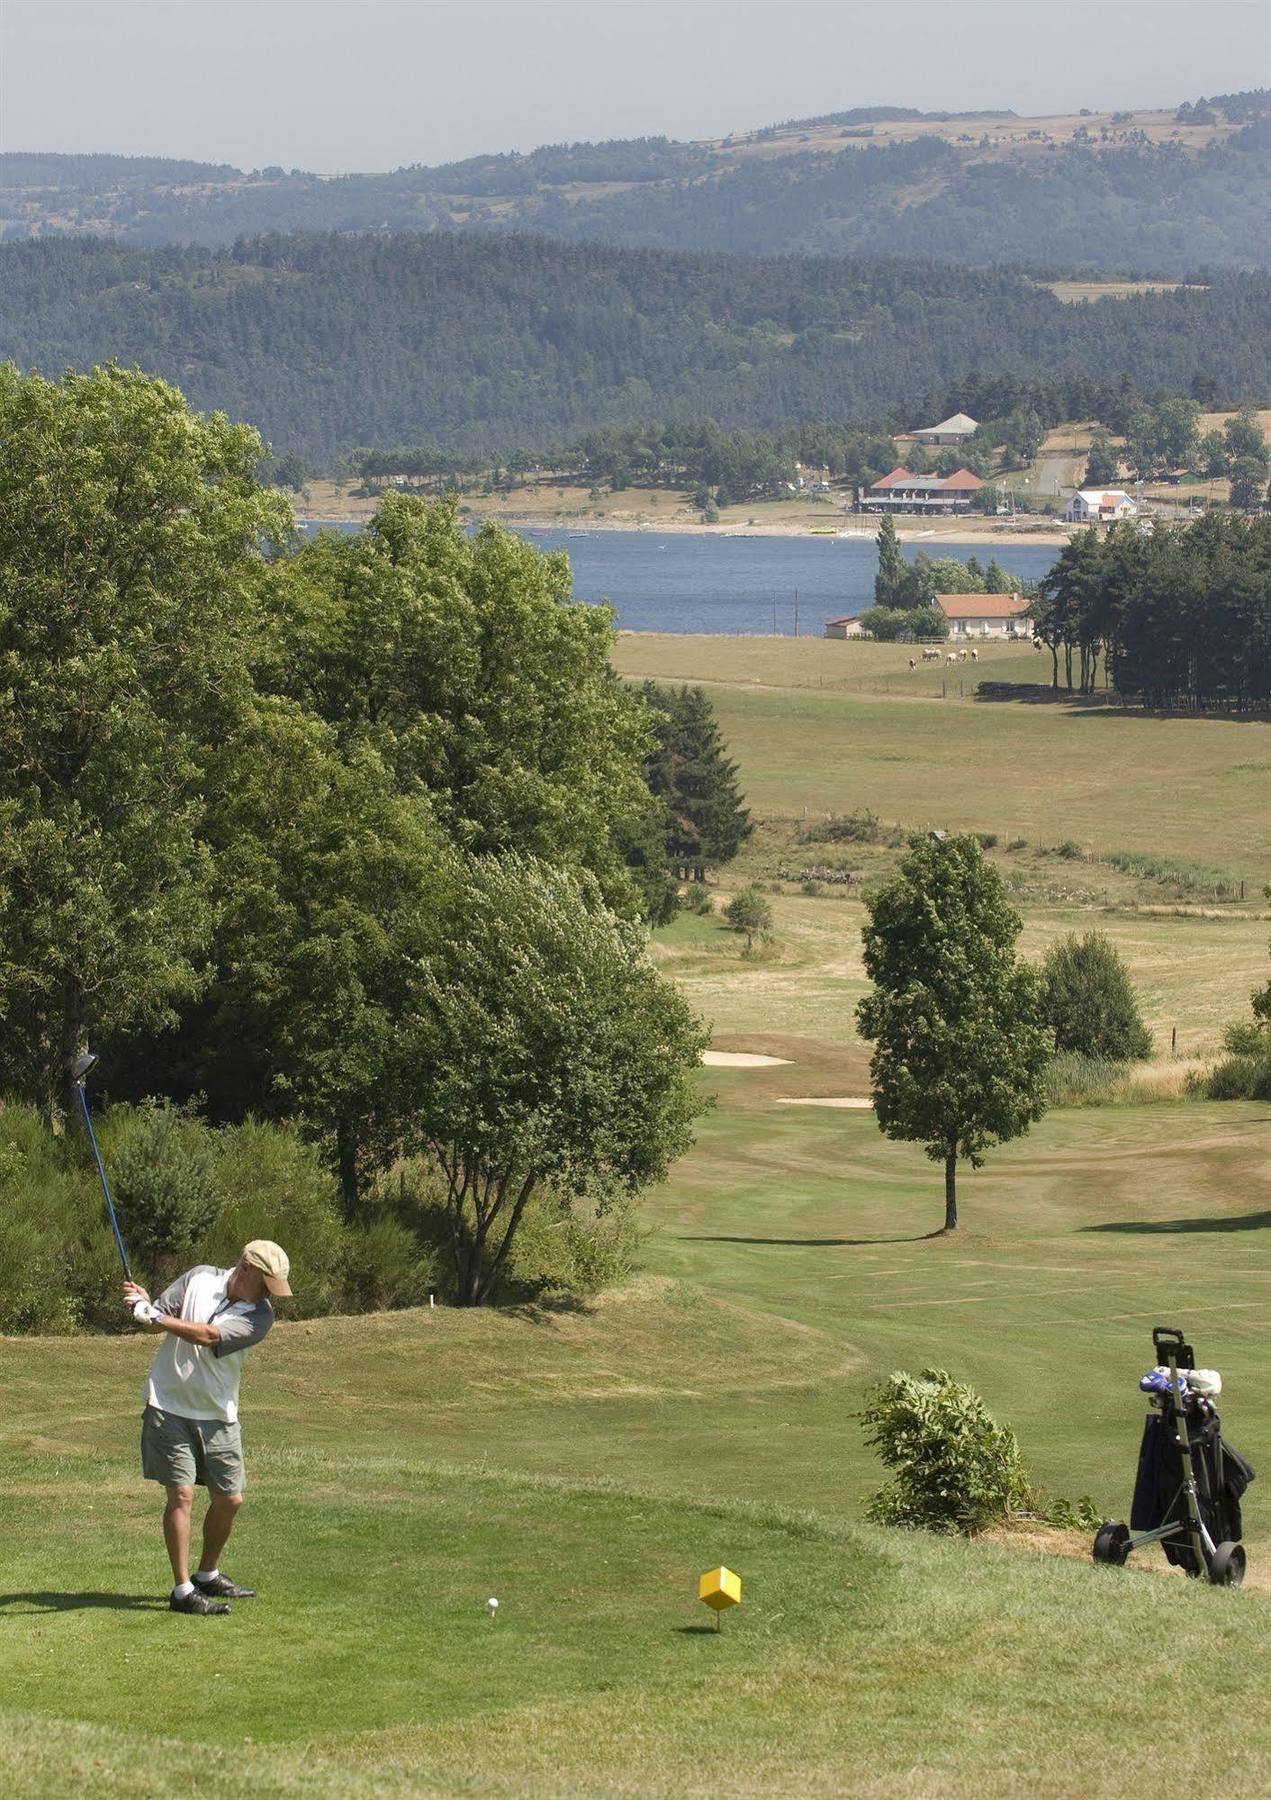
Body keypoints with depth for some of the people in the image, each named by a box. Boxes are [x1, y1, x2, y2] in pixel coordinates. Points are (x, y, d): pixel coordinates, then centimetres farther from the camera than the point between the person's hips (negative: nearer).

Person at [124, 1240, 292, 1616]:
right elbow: (157, 1320, 1)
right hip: (169, 1406, -2)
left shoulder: (259, 1315, -8)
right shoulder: (199, 1279, -3)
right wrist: (144, 1305, -22)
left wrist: (156, 1318, -31)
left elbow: (209, 1336, -22)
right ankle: (182, 1589, -8)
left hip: (217, 1416, 2)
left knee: (229, 1499, 8)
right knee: (181, 1493, -11)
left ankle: (208, 1575, 30)